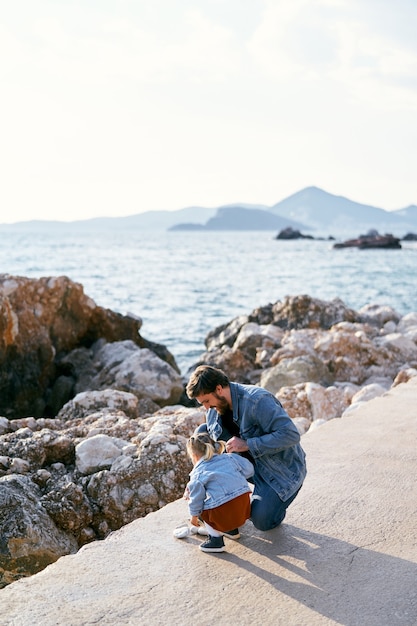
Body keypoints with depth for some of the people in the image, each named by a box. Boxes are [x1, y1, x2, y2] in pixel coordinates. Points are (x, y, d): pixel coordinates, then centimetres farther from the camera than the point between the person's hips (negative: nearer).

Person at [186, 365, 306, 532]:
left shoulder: (257, 400, -29)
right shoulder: (214, 407, -5)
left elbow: (291, 435, -33)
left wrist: (247, 444, -33)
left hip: (282, 467, -7)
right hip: (249, 460, 7)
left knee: (262, 521, -25)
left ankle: (276, 501, 13)